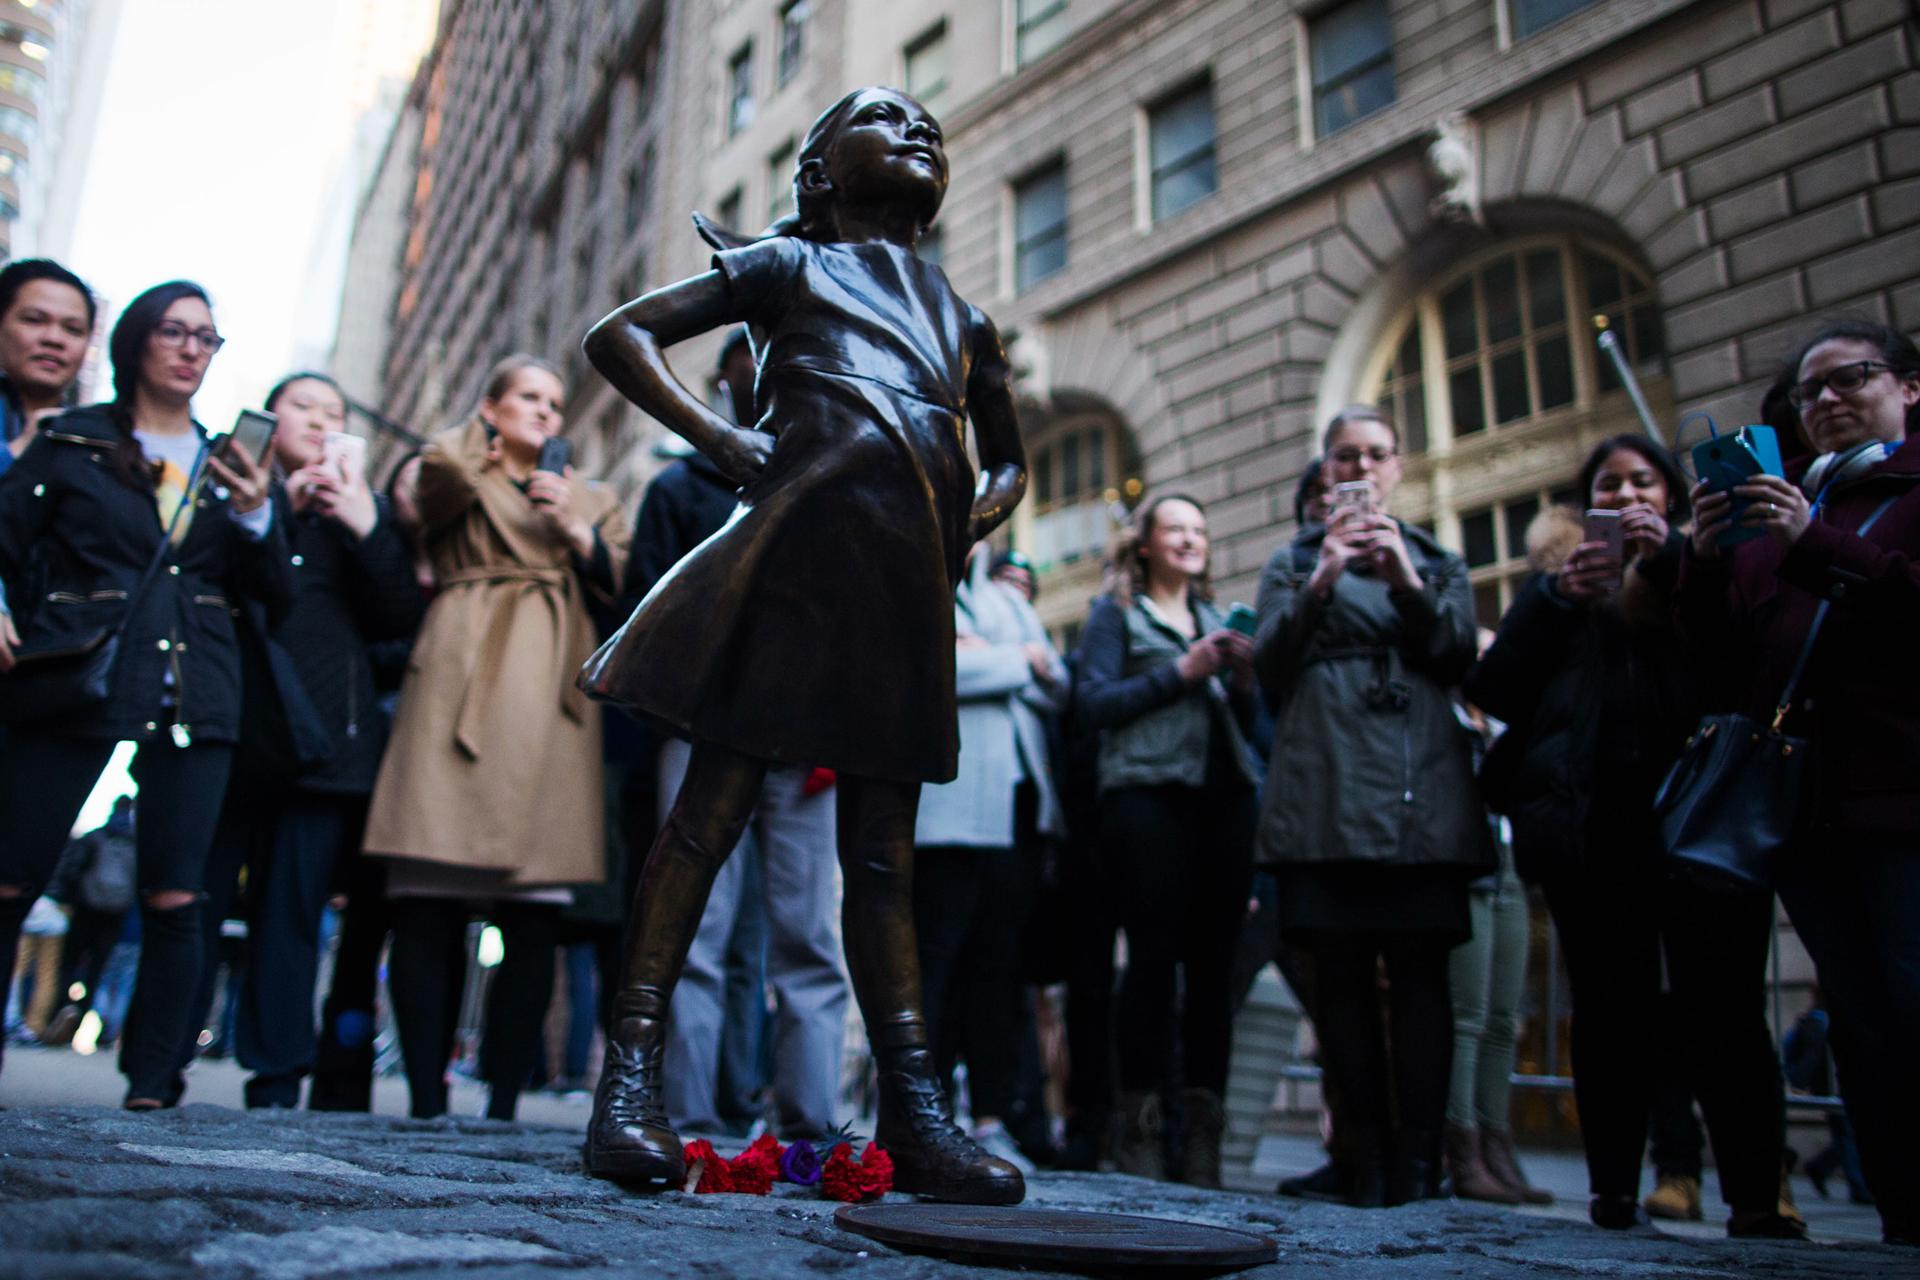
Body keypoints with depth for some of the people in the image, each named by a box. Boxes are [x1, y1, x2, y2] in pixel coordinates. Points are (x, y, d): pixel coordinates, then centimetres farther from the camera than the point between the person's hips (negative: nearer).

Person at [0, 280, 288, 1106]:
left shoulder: (228, 464, 17)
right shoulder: (70, 442, 10)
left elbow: (274, 599, 12)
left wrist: (255, 516, -4)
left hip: (194, 695, 2)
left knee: (175, 899, -2)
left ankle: (151, 1090, 6)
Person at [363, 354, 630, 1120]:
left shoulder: (587, 501, 28)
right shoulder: (452, 477, 23)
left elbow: (628, 587, 15)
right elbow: (442, 470, -2)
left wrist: (577, 532, 1)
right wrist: (484, 437, 17)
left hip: (549, 696, 2)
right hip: (460, 684, -1)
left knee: (534, 918, -7)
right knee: (429, 906, -8)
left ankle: (503, 1102, -2)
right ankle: (426, 1099, -4)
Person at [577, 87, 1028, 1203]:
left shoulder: (965, 322, 26)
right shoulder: (788, 264, 15)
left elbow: (1009, 459, 35)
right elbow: (620, 335, 10)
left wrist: (983, 512, 12)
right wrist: (721, 439, -4)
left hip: (909, 587, 4)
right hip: (797, 553, -4)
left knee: (883, 851, 4)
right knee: (712, 810, -6)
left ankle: (915, 1112, 5)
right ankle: (631, 1082, -1)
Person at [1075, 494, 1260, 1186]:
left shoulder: (1215, 618, 26)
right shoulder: (1115, 613, 11)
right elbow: (1093, 702, -4)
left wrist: (1243, 681, 3)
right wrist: (1180, 672, -10)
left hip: (1224, 798, 5)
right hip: (1149, 793, -5)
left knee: (1213, 960, 1)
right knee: (1155, 956, -8)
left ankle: (1202, 1133, 7)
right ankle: (1139, 1127, -1)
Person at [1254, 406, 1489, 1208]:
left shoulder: (1436, 559, 22)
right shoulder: (1293, 561, 19)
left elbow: (1460, 657, 6)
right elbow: (1268, 668, 5)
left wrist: (1409, 584, -10)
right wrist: (1319, 584, -9)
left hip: (1421, 791, 1)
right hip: (1326, 794, 0)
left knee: (1419, 965, -7)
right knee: (1340, 969, -4)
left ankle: (1418, 1160, -4)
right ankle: (1364, 1156, 1)